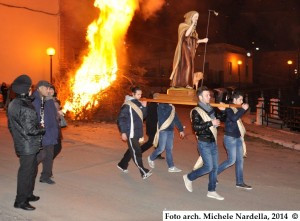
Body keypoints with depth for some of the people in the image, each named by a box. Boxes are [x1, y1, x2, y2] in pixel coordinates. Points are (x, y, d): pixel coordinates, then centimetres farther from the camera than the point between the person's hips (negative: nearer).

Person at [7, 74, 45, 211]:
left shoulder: (12, 104, 7)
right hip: (28, 147, -9)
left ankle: (28, 194, 33)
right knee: (26, 172, 2)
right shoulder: (25, 108, -24)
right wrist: (42, 130, -7)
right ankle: (20, 201, 12)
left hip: (20, 144, 9)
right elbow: (30, 130, -24)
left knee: (32, 170, 21)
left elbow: (10, 125, 15)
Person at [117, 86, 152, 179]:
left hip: (137, 132, 9)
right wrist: (123, 132, -18)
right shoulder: (127, 105, -13)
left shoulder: (139, 103, 11)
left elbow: (143, 116, 14)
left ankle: (122, 165, 34)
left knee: (133, 150, 17)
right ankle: (144, 172, -7)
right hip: (131, 133, -9)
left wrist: (144, 107, -2)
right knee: (136, 152, -7)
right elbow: (121, 118, -14)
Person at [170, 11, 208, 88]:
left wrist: (203, 40, 8)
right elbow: (186, 34, -21)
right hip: (184, 48, -8)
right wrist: (193, 24, -16)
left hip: (190, 50, 8)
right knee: (183, 65, -15)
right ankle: (179, 83, -15)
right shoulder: (183, 25, -2)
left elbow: (193, 40, 17)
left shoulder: (193, 28, 19)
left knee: (188, 66, 2)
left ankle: (186, 84, 1)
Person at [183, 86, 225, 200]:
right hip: (204, 143, -7)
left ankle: (211, 191, 19)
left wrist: (222, 111, 4)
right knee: (208, 167, -7)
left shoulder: (210, 109, 9)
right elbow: (195, 126, -25)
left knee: (214, 167, 9)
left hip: (213, 142, 7)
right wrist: (210, 123, -26)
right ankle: (189, 178, 14)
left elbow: (218, 118, 23)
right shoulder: (196, 111, -13)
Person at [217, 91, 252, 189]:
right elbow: (234, 118, -31)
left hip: (238, 138, 8)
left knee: (240, 160, 8)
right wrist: (243, 109, -24)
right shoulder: (228, 109, -13)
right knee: (232, 160, -6)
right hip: (230, 138, -8)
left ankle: (240, 182, 15)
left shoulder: (237, 109, 13)